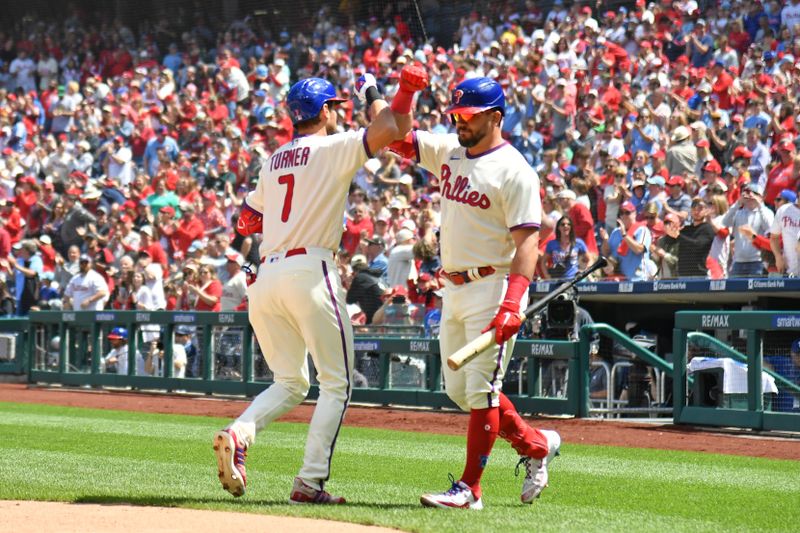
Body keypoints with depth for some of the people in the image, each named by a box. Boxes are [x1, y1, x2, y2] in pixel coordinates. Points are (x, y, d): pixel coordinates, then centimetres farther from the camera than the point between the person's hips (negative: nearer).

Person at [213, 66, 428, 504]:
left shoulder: (273, 161, 19)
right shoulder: (334, 148, 0)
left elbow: (247, 221, 26)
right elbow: (390, 129, -12)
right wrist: (372, 93, 6)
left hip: (266, 277, 6)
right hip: (310, 271, -6)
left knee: (290, 383, 16)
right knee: (335, 383, 3)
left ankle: (238, 433, -12)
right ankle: (310, 482, -6)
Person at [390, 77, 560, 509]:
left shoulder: (514, 171, -12)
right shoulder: (449, 151, 11)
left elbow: (527, 240, -18)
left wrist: (512, 304, -29)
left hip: (492, 288, -9)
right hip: (453, 290, 9)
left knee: (481, 388, -7)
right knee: (459, 389, 13)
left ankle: (469, 488, -1)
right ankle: (535, 445, 28)